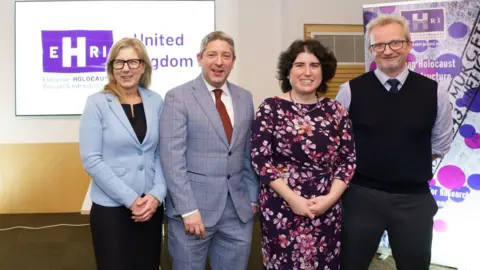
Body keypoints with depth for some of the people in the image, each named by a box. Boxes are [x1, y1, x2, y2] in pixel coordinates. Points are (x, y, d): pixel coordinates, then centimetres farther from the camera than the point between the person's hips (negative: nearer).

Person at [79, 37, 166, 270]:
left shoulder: (156, 102, 3)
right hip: (111, 207, -3)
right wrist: (130, 199, -14)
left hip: (150, 205, 3)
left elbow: (161, 154, 5)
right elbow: (91, 160, -11)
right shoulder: (97, 103, -6)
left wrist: (157, 194, -9)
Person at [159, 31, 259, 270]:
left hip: (238, 209, 4)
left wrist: (252, 197, 9)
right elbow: (172, 157, -12)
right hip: (193, 207, -4)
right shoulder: (178, 97, -6)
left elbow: (248, 153, 13)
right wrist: (188, 209, -16)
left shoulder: (245, 98, 9)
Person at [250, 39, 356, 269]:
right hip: (281, 207, -2)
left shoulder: (335, 110, 5)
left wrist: (331, 197, -8)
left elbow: (348, 159, 5)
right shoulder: (270, 108, -4)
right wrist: (292, 198, -13)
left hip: (327, 208, 3)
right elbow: (259, 158, -8)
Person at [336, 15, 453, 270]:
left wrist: (409, 161, 4)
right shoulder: (350, 91, -6)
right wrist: (365, 162, 0)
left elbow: (440, 145, 9)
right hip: (362, 196, -1)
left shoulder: (434, 92, -2)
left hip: (415, 198, 2)